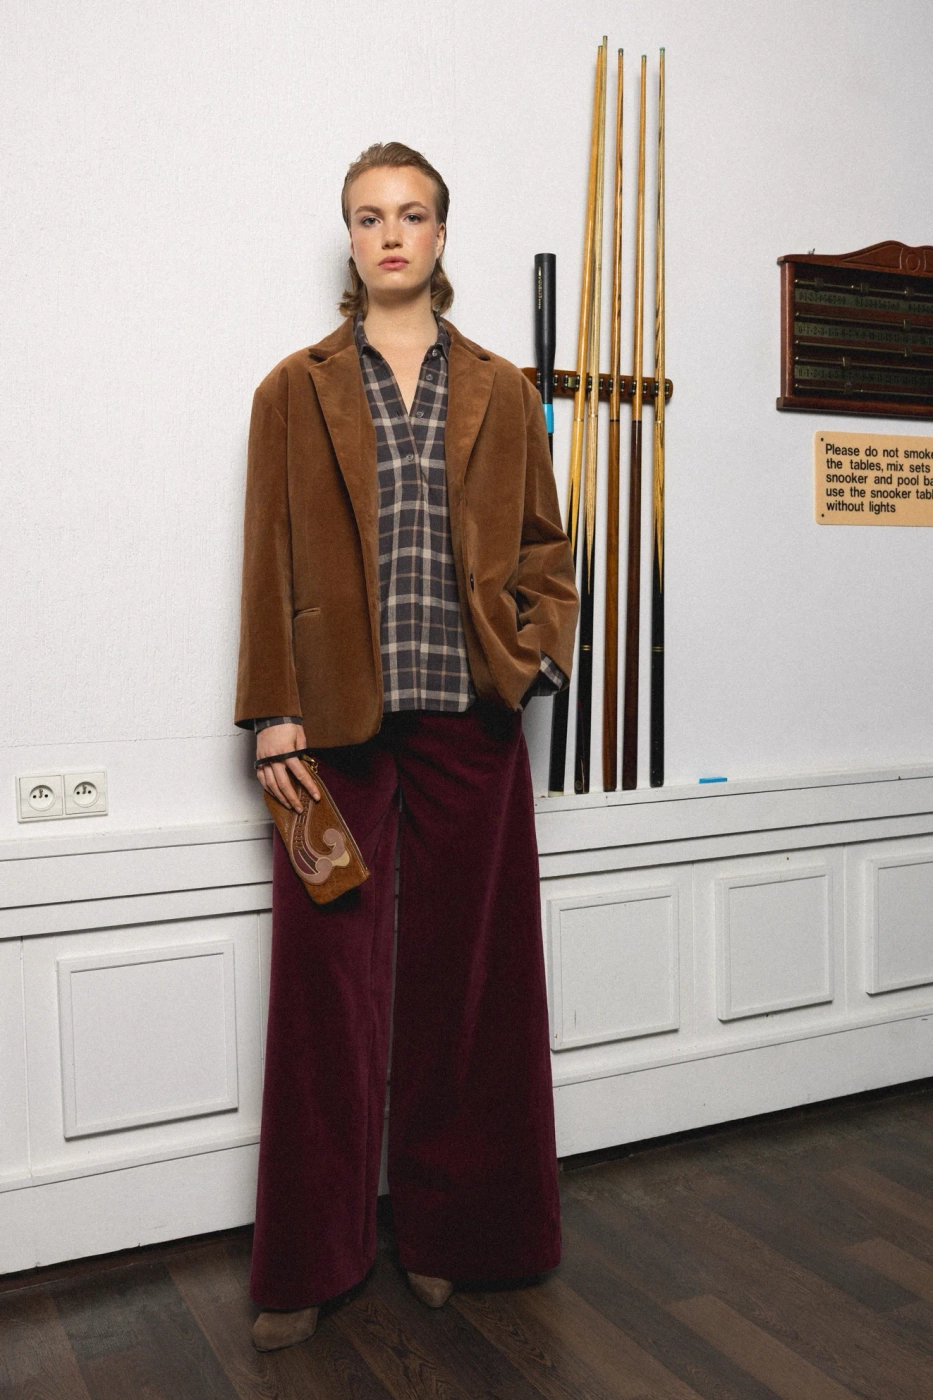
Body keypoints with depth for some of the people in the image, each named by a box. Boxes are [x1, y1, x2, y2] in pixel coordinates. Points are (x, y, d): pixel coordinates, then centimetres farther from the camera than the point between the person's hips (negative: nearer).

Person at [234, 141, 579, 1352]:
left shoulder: (501, 393, 12)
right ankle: (309, 1260, 17)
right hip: (338, 720, -1)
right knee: (327, 978, 3)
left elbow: (545, 547, 13)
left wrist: (537, 653, -4)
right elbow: (270, 560, 2)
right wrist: (274, 712, -6)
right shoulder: (297, 390, 8)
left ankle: (447, 1229, 25)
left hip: (468, 719, 2)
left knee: (462, 971, 8)